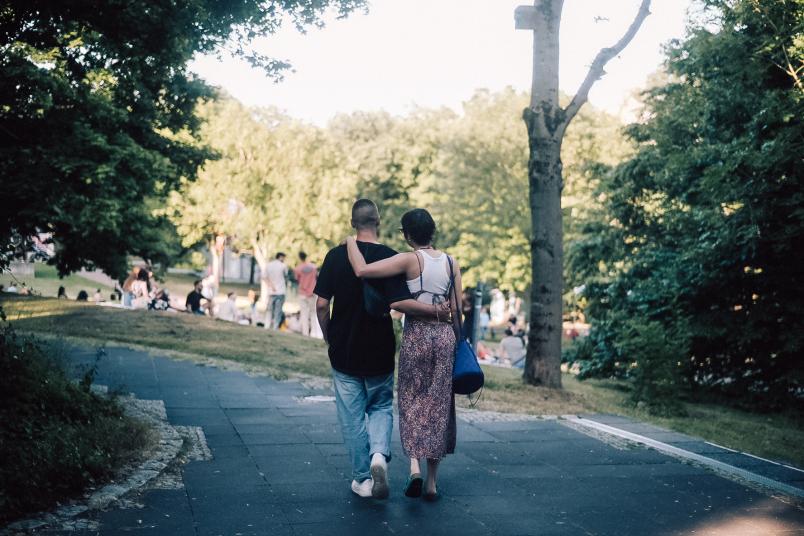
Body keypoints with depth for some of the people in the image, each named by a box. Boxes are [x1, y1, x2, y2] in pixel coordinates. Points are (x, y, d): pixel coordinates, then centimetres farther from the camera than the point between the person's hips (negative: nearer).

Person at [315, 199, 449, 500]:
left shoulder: (335, 256, -4)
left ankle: (362, 478, 14)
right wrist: (437, 312, -12)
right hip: (379, 351, -1)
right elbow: (398, 303, -21)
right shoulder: (389, 257, -10)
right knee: (381, 406, 17)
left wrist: (328, 337, 10)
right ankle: (379, 454, -8)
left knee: (352, 415, 10)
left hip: (343, 351, 1)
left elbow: (321, 304, -5)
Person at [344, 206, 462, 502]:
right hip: (444, 335, 3)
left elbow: (362, 270, -20)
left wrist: (351, 242, -3)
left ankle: (414, 466, -8)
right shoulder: (451, 263, 5)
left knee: (412, 403, 11)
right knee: (438, 406, 9)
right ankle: (432, 482, 13)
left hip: (416, 334, -3)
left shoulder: (409, 260, -9)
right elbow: (456, 310, 5)